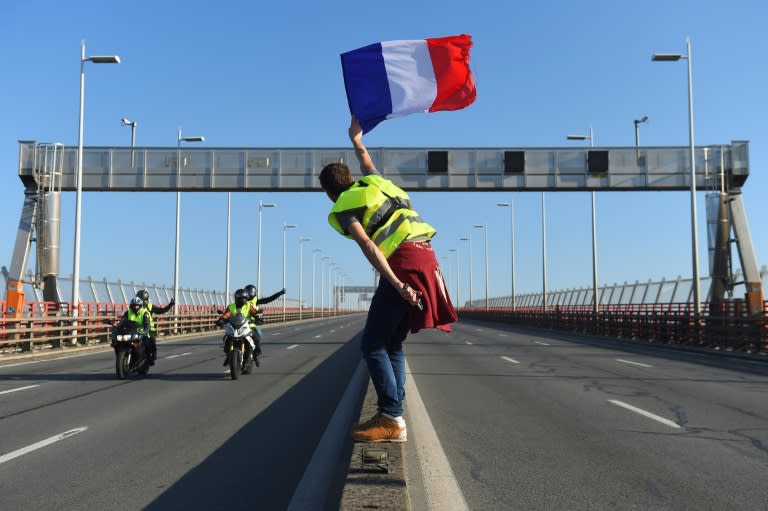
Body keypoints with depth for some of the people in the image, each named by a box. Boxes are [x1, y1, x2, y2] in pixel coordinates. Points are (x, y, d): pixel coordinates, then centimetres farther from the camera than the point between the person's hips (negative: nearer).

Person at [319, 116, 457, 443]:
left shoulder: (342, 210, 3)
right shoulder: (372, 182, 23)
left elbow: (369, 247, -13)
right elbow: (365, 160, 47)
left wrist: (396, 284, -21)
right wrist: (356, 138, 65)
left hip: (403, 262, -8)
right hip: (426, 256, 8)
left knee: (373, 345, -6)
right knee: (393, 344, 12)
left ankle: (391, 420, -13)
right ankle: (393, 417, 10)